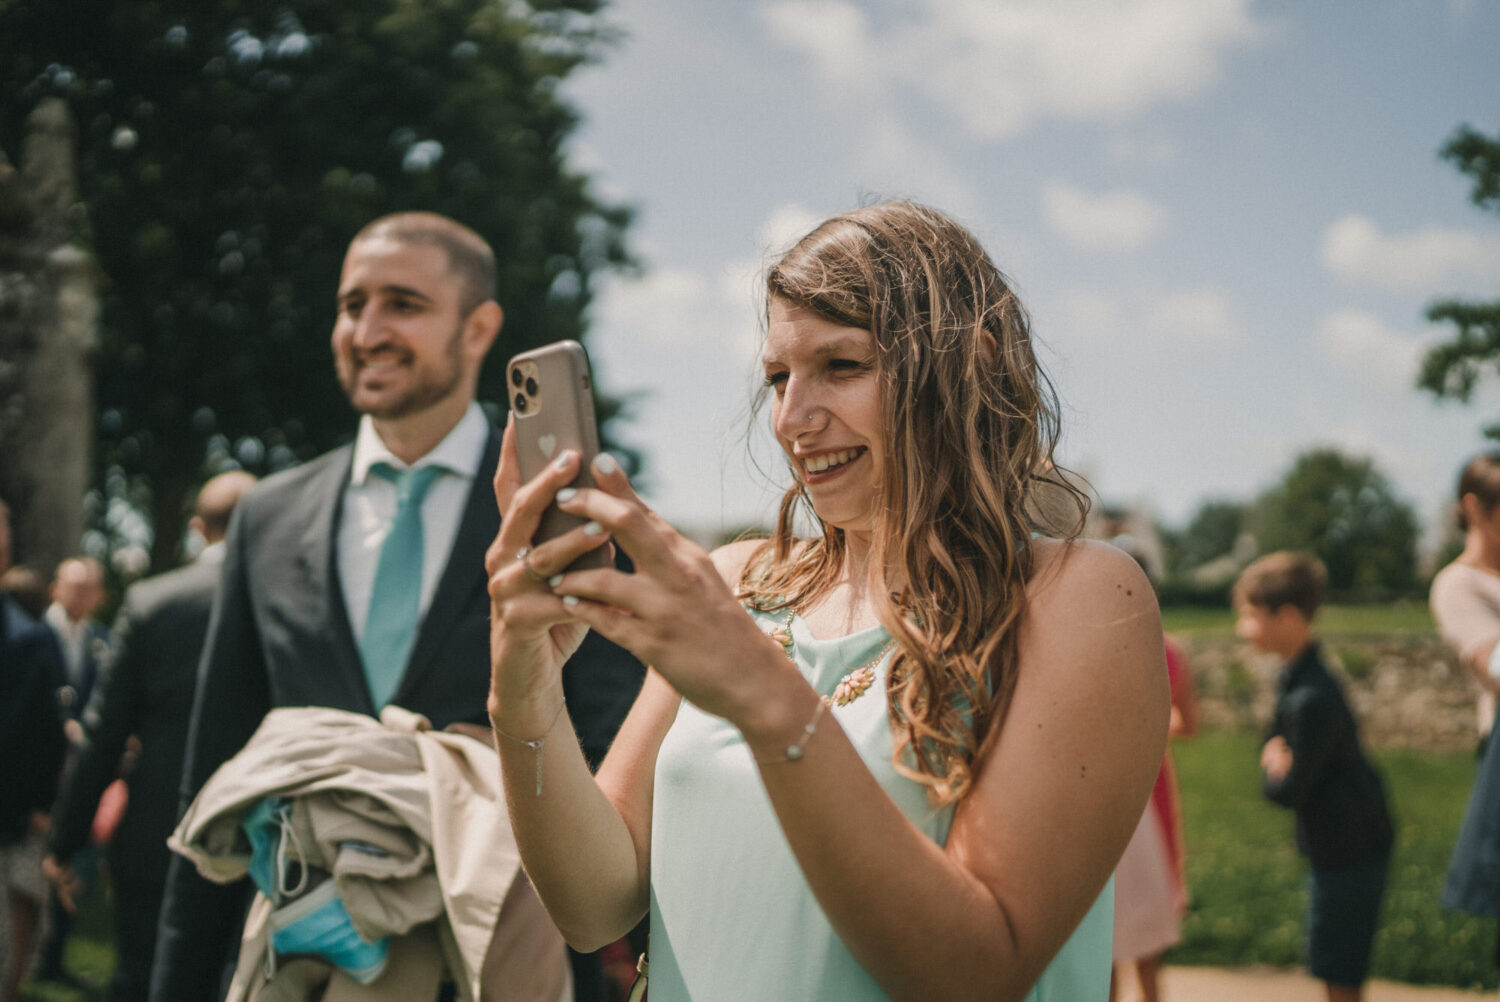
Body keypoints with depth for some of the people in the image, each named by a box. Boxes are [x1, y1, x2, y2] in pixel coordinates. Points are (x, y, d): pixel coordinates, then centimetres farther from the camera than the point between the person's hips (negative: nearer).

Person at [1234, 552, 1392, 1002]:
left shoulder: (1311, 700, -28)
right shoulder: (1296, 675, 3)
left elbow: (1290, 791, -22)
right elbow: (1275, 743, 14)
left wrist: (1273, 773, -1)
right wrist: (1278, 757, -8)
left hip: (1347, 850, -10)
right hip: (1348, 842, 10)